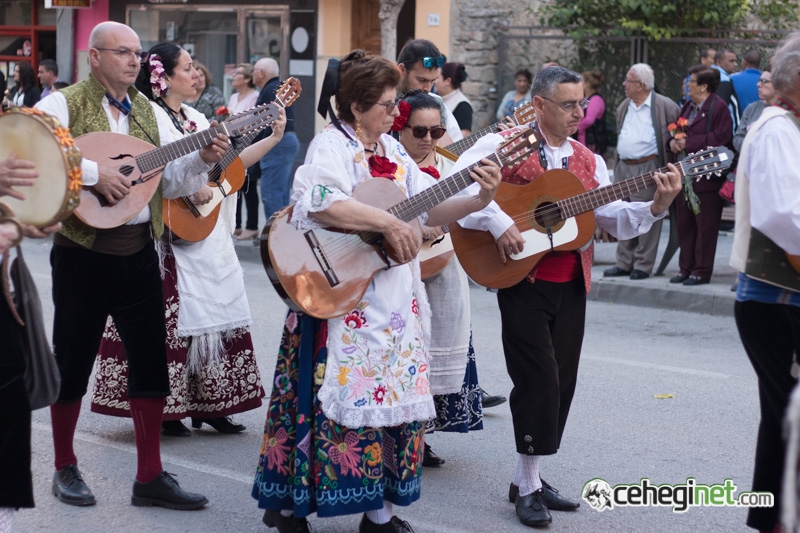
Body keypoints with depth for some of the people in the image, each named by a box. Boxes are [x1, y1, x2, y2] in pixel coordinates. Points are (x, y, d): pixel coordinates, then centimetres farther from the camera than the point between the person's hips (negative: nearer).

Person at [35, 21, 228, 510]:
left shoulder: (149, 113, 12)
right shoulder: (64, 106, -5)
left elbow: (171, 181, 11)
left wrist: (202, 159, -7)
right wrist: (93, 171, -27)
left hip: (139, 254, 5)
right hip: (83, 254, -5)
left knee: (152, 362, 5)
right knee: (73, 360, 7)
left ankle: (150, 477, 12)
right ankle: (65, 468, 23)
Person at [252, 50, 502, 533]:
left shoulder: (392, 150, 15)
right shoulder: (332, 145, -9)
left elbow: (428, 210, 12)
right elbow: (321, 202, -30)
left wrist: (478, 199, -3)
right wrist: (387, 222, -29)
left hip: (394, 304, 8)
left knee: (396, 397, 8)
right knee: (338, 394, -5)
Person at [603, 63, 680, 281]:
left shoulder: (664, 106, -6)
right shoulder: (623, 107, 16)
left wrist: (674, 145, -4)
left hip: (648, 167, -7)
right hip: (623, 168, 7)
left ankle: (643, 265, 2)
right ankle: (624, 263, 17)